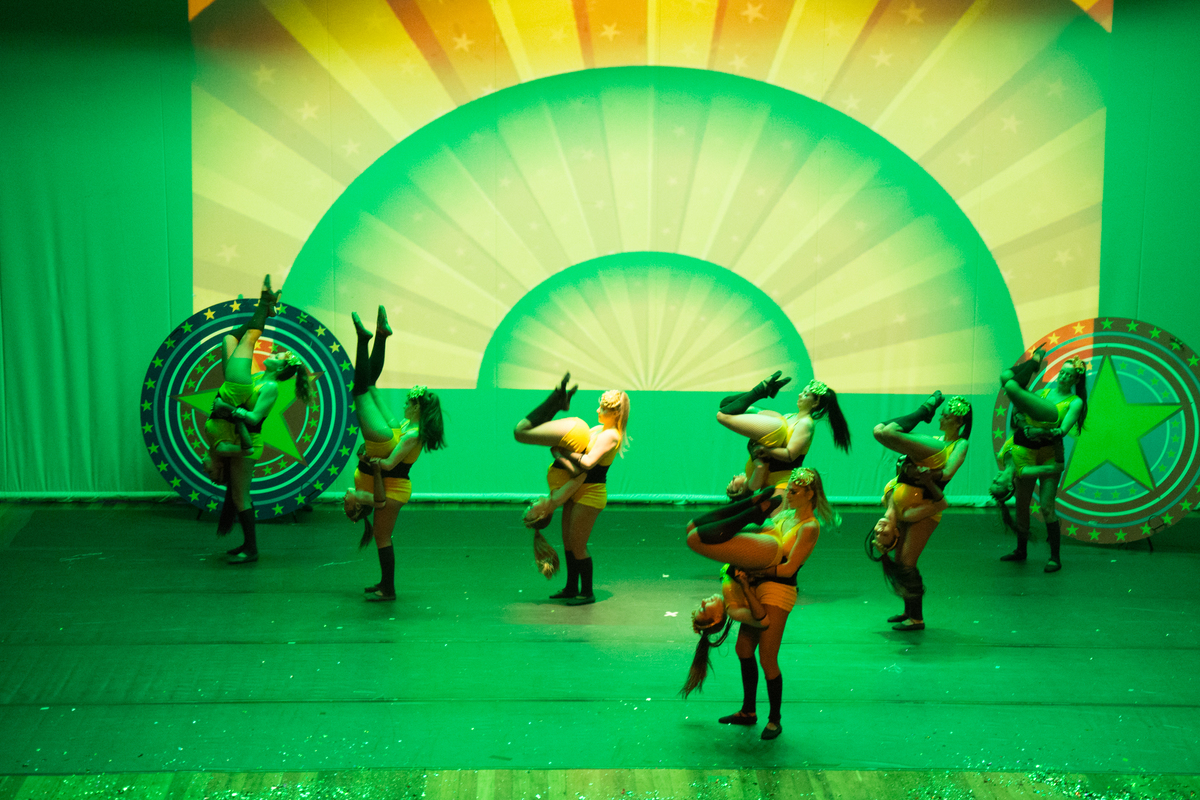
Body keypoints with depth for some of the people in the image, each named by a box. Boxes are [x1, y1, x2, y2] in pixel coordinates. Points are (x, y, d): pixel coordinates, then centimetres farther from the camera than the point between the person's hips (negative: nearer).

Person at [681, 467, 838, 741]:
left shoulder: (810, 527, -10)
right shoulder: (784, 516, 14)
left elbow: (789, 568, -16)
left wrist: (752, 573, -15)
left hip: (778, 590, -8)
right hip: (757, 586, 8)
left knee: (767, 658, -6)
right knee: (744, 649, 12)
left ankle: (775, 719, 9)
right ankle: (748, 711, 26)